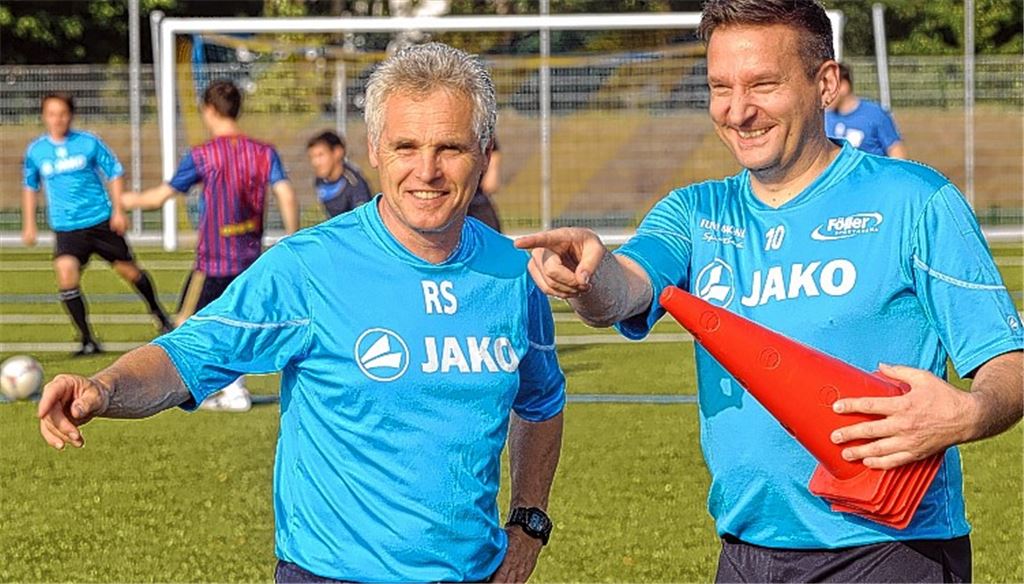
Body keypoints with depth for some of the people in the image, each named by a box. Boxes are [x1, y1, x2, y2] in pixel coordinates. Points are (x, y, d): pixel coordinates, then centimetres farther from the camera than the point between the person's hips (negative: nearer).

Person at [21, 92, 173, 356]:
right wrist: (29, 224, 12)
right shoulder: (36, 151, -1)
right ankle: (88, 341, -13)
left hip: (101, 221, -1)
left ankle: (158, 314, 41)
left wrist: (118, 211, -4)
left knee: (128, 270, 11)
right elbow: (30, 186, 15)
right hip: (66, 228, 1)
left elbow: (115, 172, 3)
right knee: (65, 272, -22)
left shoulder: (88, 143, -7)